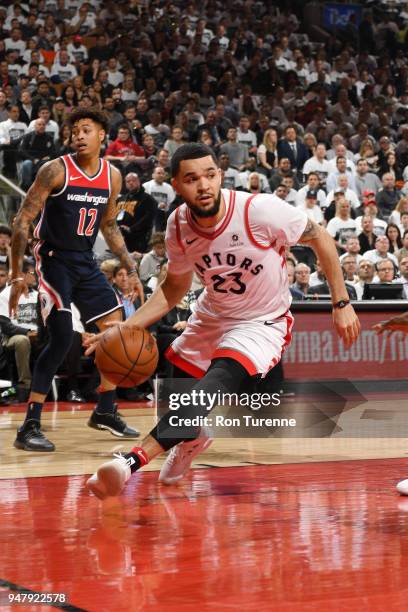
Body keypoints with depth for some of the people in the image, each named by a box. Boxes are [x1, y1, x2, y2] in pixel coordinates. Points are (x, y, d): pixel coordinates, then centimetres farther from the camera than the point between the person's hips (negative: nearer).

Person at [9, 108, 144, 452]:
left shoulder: (113, 176, 3)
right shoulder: (56, 170, -14)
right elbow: (22, 221, -14)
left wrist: (131, 270, 11)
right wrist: (17, 275, -21)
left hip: (86, 262, 7)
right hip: (54, 259, -7)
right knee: (62, 339, -19)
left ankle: (105, 412, 26)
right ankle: (30, 427, -14)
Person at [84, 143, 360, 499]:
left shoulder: (260, 210, -28)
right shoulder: (178, 225, -13)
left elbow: (319, 238, -12)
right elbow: (175, 286, 5)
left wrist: (341, 303, -11)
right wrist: (130, 326, -8)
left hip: (262, 323, -6)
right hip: (212, 316, 6)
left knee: (217, 384, -32)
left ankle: (133, 461, -39)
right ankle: (193, 436, 50)